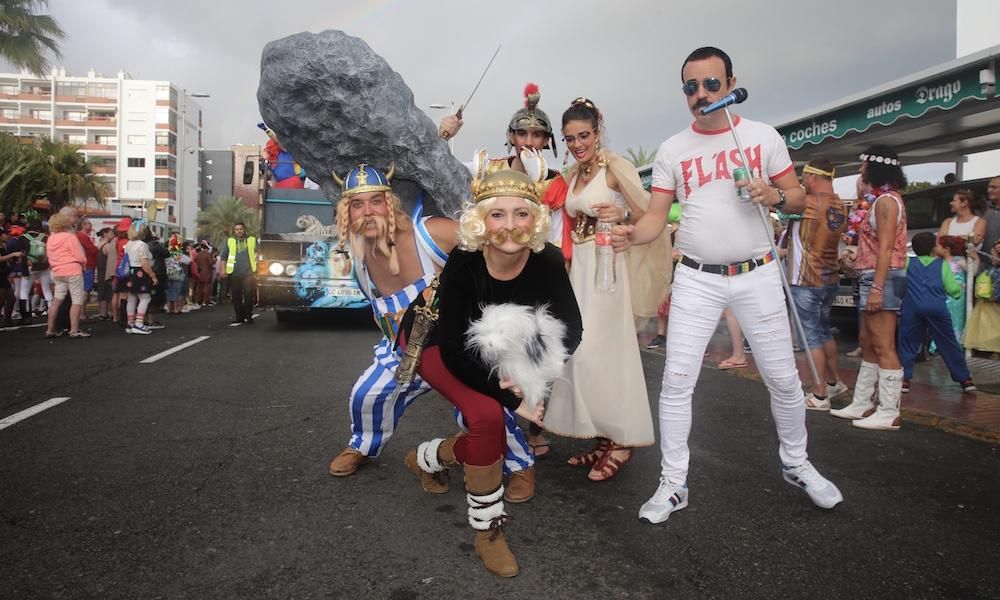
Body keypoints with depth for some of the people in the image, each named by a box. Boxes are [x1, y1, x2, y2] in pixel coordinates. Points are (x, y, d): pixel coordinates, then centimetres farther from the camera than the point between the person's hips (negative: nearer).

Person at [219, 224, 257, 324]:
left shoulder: (252, 240, 11)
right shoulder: (230, 241, 13)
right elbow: (223, 256, 12)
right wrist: (223, 270, 1)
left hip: (248, 273, -2)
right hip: (234, 274, 2)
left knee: (249, 296, -7)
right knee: (236, 297, 4)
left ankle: (248, 316, 1)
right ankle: (239, 316, 13)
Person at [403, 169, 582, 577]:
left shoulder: (548, 261, -25)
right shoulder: (462, 264, -33)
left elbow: (571, 329, -16)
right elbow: (455, 352, -30)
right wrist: (511, 398, -28)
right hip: (435, 341, -5)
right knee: (488, 415, -27)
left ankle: (429, 457, 27)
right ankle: (487, 529, -5)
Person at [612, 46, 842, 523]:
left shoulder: (764, 137, 2)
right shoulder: (672, 150, 2)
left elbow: (799, 198, 6)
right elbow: (656, 218, -2)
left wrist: (775, 195, -16)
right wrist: (632, 233, -24)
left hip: (758, 276, 1)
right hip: (696, 280, 0)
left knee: (783, 377, 9)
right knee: (676, 380, -5)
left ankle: (796, 464, 34)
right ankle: (673, 484, 8)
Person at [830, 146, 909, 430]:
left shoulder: (886, 200, -12)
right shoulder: (882, 199, 19)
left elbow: (886, 248, -19)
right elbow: (875, 245, 14)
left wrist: (877, 287, -23)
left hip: (882, 278, -11)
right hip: (873, 278, 11)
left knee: (883, 347, -7)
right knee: (867, 344, 14)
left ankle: (889, 413, -2)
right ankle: (862, 404, 21)